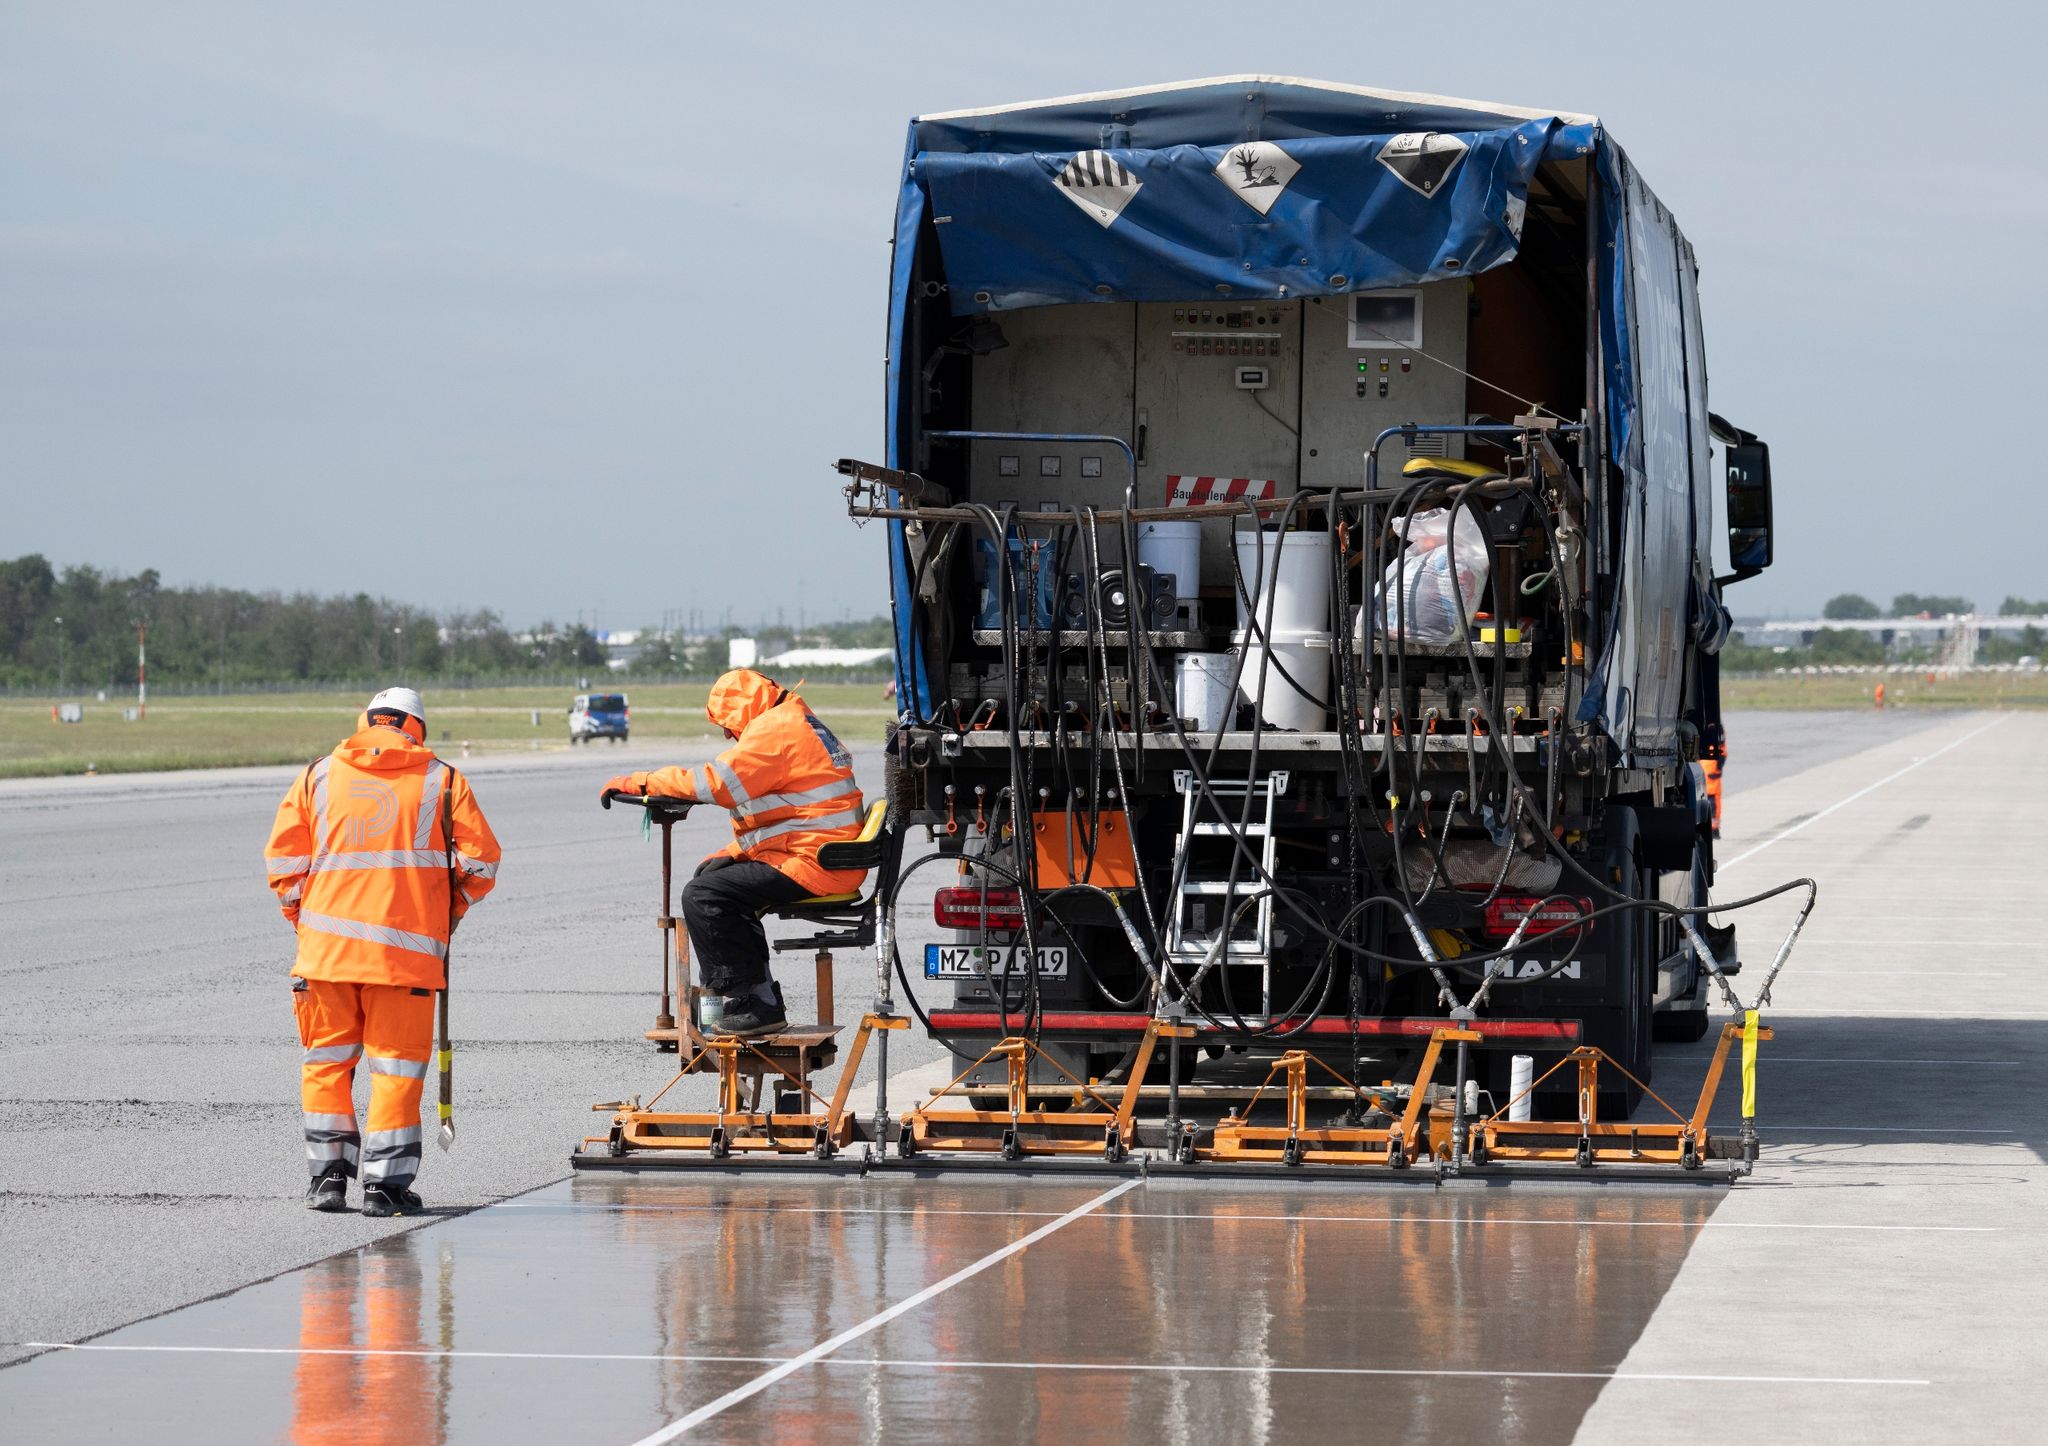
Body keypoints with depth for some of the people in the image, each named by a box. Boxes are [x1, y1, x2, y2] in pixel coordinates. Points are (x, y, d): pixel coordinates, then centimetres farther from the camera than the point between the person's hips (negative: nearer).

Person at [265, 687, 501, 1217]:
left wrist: (300, 914, 17)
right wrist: (451, 910, 17)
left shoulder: (319, 776, 8)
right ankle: (384, 1183, 1)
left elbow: (283, 854, 5)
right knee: (396, 1063, 3)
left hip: (326, 943, 2)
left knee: (327, 1059, 13)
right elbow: (481, 859, 2)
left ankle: (328, 1173, 10)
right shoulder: (442, 782, 4)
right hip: (407, 945, -2)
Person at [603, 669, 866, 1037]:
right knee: (713, 873, 26)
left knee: (702, 896, -16)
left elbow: (717, 783, -19)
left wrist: (643, 782, -9)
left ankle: (757, 1003, -16)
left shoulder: (775, 729, -13)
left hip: (812, 863, -11)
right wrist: (731, 853, 14)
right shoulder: (797, 723, 21)